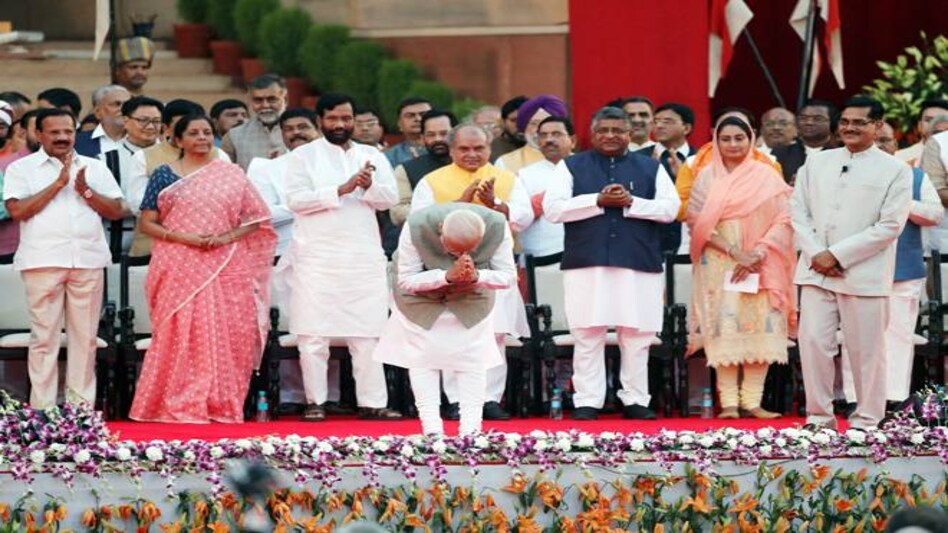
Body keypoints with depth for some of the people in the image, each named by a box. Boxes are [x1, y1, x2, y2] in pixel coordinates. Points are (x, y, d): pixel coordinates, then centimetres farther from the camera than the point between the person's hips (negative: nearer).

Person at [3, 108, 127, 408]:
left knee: (85, 336, 2)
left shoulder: (95, 168, 15)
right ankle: (42, 409, -4)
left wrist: (86, 191, -6)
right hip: (43, 261, -3)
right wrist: (57, 184, -9)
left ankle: (82, 405, 6)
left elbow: (117, 211, 9)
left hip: (88, 260, 3)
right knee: (44, 337, -4)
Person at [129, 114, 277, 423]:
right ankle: (181, 406, -6)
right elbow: (147, 223, 3)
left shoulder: (231, 174, 10)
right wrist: (184, 238, -11)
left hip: (225, 268, 2)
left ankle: (221, 405, 4)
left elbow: (255, 218, 7)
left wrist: (226, 238, -10)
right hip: (180, 267, -1)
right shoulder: (165, 175, 7)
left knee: (226, 335, -3)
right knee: (181, 333, -8)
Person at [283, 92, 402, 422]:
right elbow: (296, 199, -8)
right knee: (313, 333, -3)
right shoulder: (304, 157, 5)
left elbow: (390, 198, 4)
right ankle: (315, 402, 3)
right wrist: (341, 190, -15)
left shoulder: (372, 157, 15)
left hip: (364, 257, 3)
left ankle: (372, 403, 2)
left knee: (368, 333, 0)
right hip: (317, 256, -3)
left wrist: (369, 186, -17)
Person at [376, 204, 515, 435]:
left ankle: (471, 430, -1)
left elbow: (508, 276, -21)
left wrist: (476, 276, -42)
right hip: (422, 297, -1)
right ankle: (432, 429, -3)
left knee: (473, 360, -3)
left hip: (470, 299, 1)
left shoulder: (497, 226, -33)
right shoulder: (416, 227, -37)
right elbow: (406, 280, -27)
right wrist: (447, 276, -44)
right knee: (422, 360, -5)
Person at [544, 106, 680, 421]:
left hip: (639, 264, 1)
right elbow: (552, 209, -2)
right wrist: (598, 201, -11)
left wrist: (630, 203, -10)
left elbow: (670, 207, 3)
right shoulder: (571, 167, 10)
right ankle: (587, 402, 1)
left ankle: (635, 400, 10)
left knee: (637, 335, 2)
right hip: (587, 264, -1)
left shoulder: (650, 168, 13)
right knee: (588, 335, -3)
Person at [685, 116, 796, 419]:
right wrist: (735, 252, -14)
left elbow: (784, 220, -1)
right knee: (724, 329, -6)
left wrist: (757, 254, -14)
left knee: (760, 328, -5)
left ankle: (752, 401, -2)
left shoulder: (767, 176, 6)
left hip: (760, 267, 0)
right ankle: (728, 402, -6)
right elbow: (697, 220, -3)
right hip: (719, 264, 0)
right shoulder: (707, 177, 6)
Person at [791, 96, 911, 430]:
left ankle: (865, 423, 11)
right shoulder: (816, 163, 12)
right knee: (814, 343, -1)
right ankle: (819, 418, 10)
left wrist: (837, 255, -13)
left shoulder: (895, 171, -1)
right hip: (817, 272, 3)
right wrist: (816, 255, -8)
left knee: (865, 350, 1)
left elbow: (890, 225, -8)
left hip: (864, 275, -3)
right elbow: (799, 211, 9)